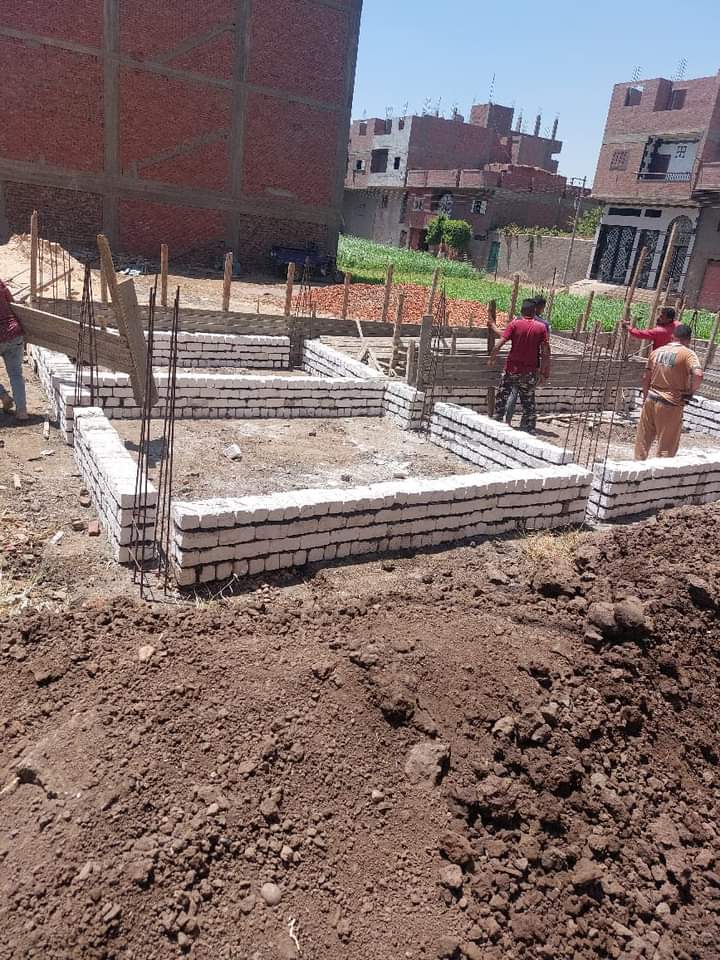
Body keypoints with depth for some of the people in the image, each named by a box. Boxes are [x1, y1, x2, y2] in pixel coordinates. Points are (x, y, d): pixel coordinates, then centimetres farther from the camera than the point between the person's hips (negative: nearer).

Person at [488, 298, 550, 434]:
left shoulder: (514, 324, -5)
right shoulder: (541, 327, 0)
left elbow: (499, 344, -13)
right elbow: (545, 352, -5)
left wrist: (492, 358, 1)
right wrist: (544, 372, 1)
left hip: (512, 368, -2)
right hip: (530, 372, 2)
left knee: (501, 397, 14)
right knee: (528, 403, 11)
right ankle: (529, 431, 13)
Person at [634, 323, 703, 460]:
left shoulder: (656, 352, 7)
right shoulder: (688, 354, -9)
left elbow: (646, 378, 10)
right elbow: (698, 374, -25)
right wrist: (691, 391, -9)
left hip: (651, 401, 5)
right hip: (670, 405, -5)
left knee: (643, 439, 17)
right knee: (667, 445, 6)